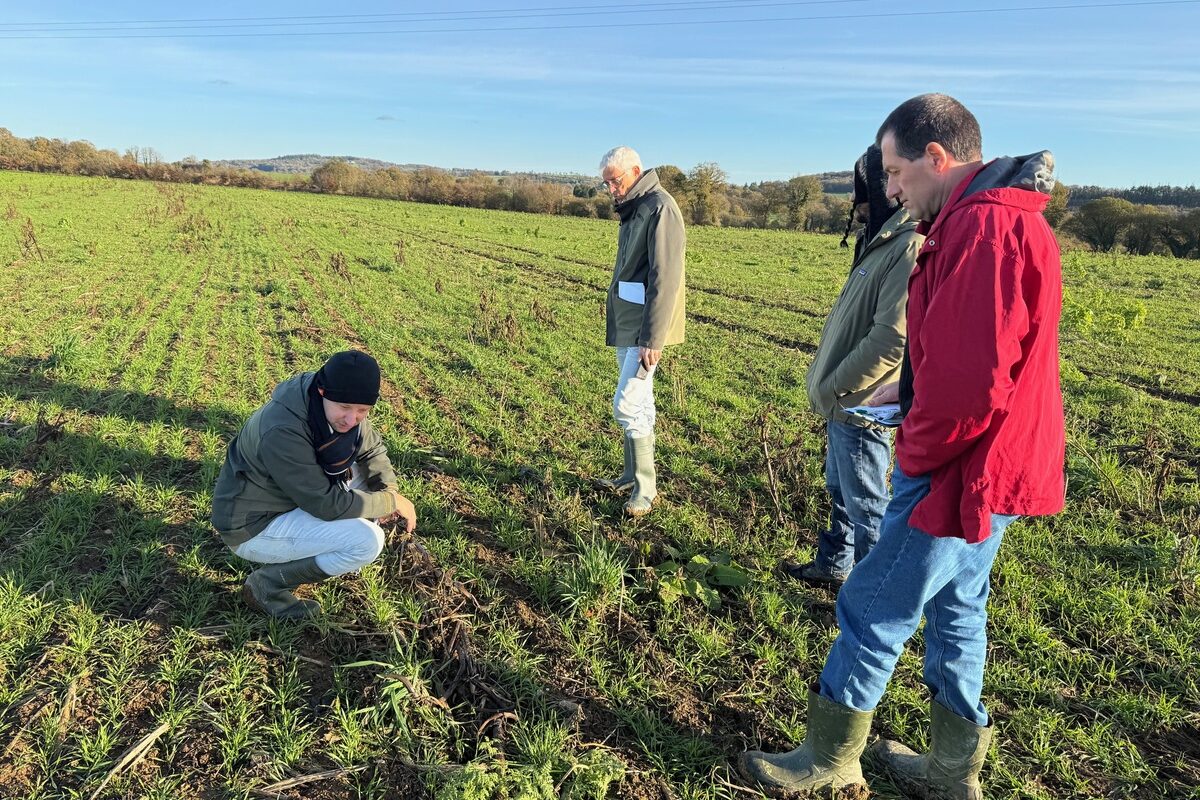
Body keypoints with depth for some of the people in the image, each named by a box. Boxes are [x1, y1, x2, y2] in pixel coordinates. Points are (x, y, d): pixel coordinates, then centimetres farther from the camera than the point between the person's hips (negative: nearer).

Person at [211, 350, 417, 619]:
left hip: (291, 499, 8)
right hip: (252, 527, -8)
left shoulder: (340, 409, -10)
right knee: (367, 540, -22)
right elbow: (326, 503, -29)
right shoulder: (283, 432, -34)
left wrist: (389, 490, -12)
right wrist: (391, 502, -19)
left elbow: (373, 449, 6)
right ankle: (268, 584, -4)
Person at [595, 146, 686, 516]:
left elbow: (665, 279, -22)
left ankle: (645, 489, 3)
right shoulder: (632, 210, 14)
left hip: (644, 329, -9)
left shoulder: (659, 208, -15)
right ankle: (633, 476, 25)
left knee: (627, 405, -9)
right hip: (626, 325, 9)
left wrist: (652, 338, -25)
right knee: (638, 404, 15)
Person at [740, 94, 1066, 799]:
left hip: (961, 474, -10)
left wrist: (916, 456, -14)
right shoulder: (994, 217, 13)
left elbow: (972, 382, -28)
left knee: (873, 610, 3)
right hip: (985, 470, 10)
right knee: (955, 610, 19)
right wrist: (910, 390, 10)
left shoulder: (985, 226, -22)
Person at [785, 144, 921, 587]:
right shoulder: (885, 239, 11)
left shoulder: (911, 245, -21)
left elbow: (891, 339, -26)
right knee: (840, 491, 24)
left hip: (861, 404, -10)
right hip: (844, 401, 10)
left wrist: (832, 387, -18)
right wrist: (826, 381, 12)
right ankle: (831, 566, 42)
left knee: (865, 506, 3)